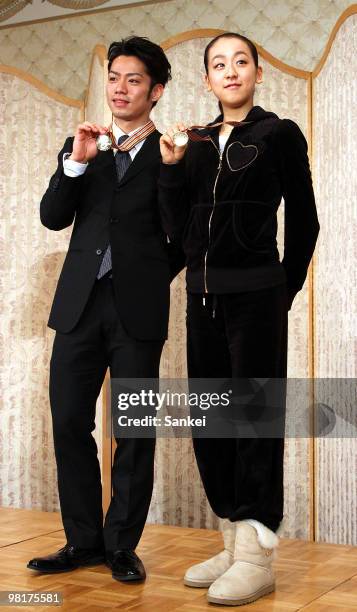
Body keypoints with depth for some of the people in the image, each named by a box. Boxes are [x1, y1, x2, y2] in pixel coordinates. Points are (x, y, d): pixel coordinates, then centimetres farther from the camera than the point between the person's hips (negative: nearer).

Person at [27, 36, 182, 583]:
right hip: (81, 302, 4)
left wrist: (154, 275, 0)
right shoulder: (83, 146, 13)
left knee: (135, 431, 3)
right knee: (69, 421, 5)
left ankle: (122, 545, 15)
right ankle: (83, 540, 17)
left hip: (138, 308, -3)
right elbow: (53, 217, 2)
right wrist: (75, 161, -9)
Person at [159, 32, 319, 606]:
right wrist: (171, 167, -5)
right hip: (202, 294, 6)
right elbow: (178, 229, 6)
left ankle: (257, 556, 4)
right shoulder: (196, 141, 12)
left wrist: (284, 292, 7)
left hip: (255, 294, -6)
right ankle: (234, 543, 19)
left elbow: (304, 221, 3)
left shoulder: (280, 134, -2)